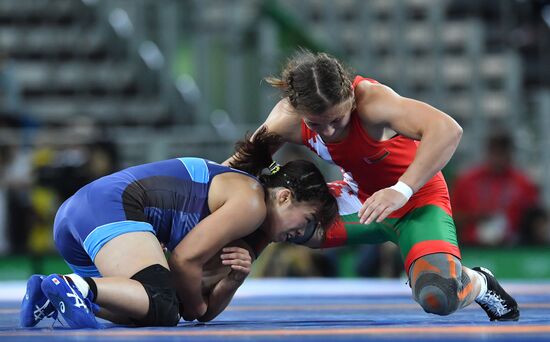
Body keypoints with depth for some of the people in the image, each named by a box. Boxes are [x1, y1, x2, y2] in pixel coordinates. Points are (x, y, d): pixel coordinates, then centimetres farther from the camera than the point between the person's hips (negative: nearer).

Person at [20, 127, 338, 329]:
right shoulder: (250, 202, -3)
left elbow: (204, 309, 21)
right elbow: (184, 259, -10)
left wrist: (235, 278, 1)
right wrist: (195, 305, 7)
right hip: (113, 209, -10)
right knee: (163, 306, -23)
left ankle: (53, 295, 2)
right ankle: (76, 286, -33)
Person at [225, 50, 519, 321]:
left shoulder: (371, 100, -35)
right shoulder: (287, 118, -19)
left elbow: (448, 131, -48)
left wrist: (402, 190, -52)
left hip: (417, 199, -6)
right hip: (361, 196, 6)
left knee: (439, 299, -29)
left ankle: (478, 283, 7)